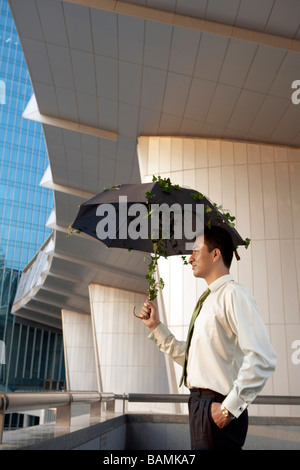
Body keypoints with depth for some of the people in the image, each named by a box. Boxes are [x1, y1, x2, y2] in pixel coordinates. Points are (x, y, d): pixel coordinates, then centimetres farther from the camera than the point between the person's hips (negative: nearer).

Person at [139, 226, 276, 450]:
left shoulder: (233, 294, -16)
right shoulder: (209, 300, 15)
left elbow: (263, 360, -25)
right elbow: (188, 356, 18)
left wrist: (230, 407, -21)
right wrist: (156, 326, 15)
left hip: (217, 408, -9)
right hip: (200, 404, 9)